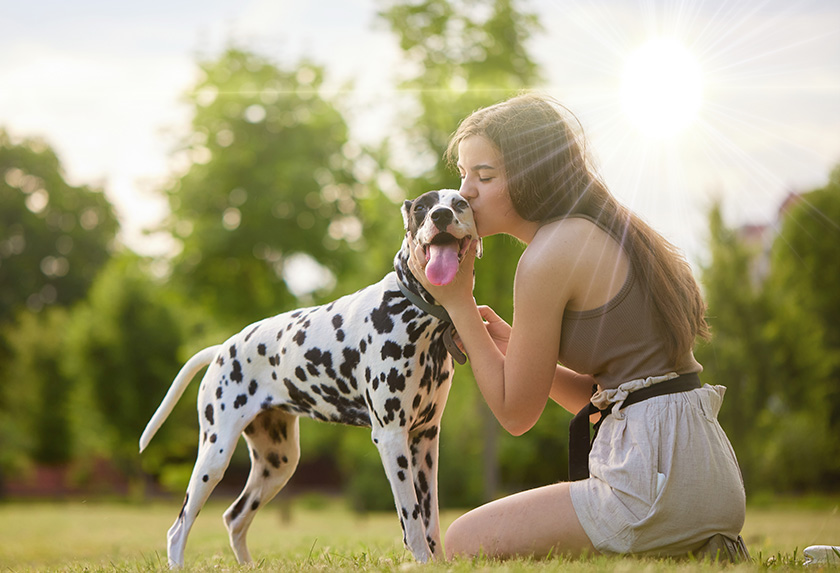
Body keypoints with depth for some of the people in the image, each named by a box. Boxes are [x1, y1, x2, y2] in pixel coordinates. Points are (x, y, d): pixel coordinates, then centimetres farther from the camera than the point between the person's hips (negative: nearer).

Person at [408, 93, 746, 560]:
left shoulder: (549, 254, -12)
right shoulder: (604, 236, 16)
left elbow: (516, 413, -6)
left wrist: (458, 302, -1)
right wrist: (510, 343, 9)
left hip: (658, 477, -10)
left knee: (466, 542, 1)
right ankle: (701, 553, 11)